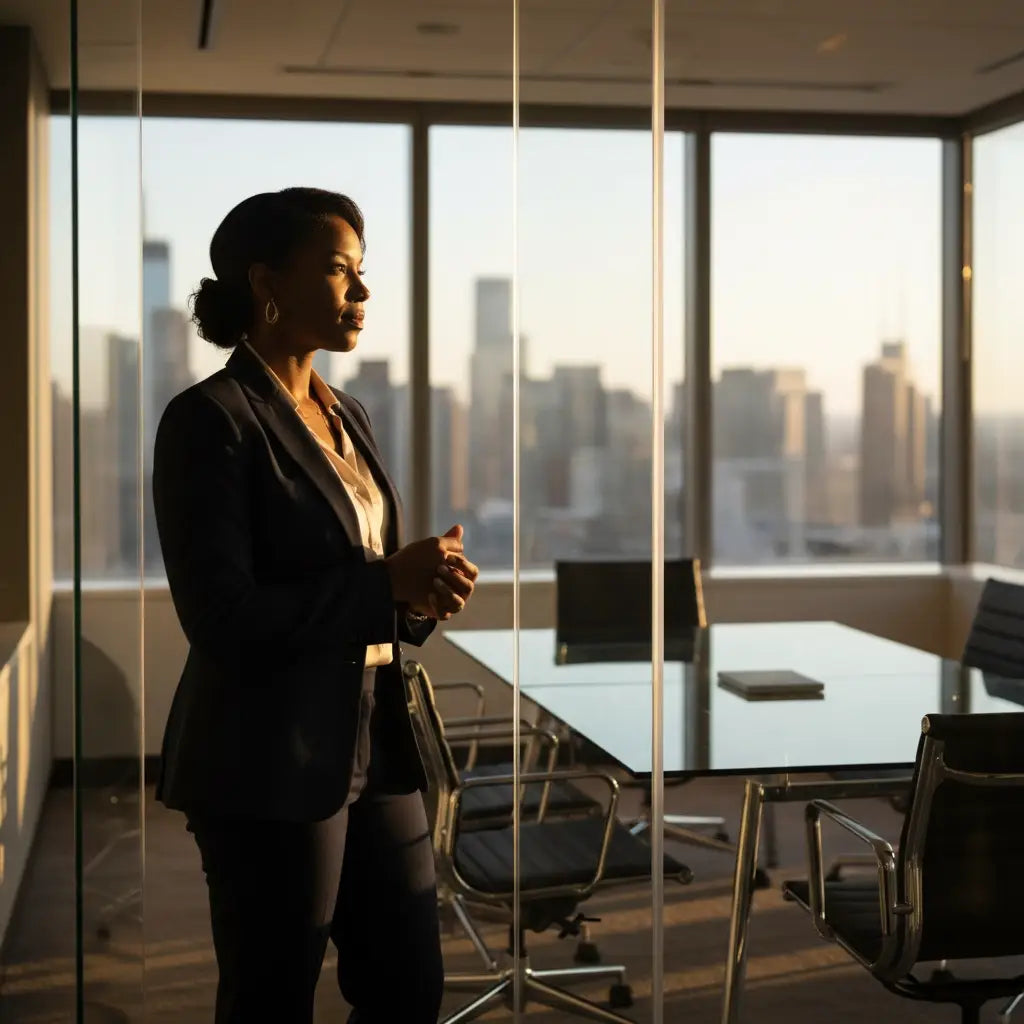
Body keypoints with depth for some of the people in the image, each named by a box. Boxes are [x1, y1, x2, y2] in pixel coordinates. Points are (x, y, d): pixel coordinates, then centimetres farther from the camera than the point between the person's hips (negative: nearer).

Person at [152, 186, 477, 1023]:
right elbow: (223, 618, -20)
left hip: (374, 750, 8)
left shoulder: (348, 415, 13)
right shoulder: (211, 420, -12)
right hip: (268, 771, -8)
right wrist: (386, 584, -19)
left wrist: (422, 592, -3)